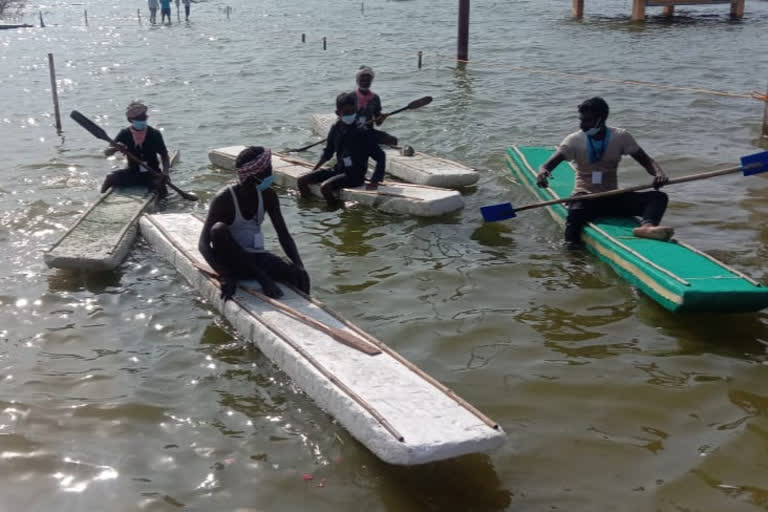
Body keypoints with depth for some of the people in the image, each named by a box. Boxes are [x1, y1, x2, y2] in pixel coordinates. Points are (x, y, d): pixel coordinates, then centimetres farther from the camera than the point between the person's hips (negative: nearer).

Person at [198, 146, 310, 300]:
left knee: (298, 275, -22)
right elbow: (203, 244, -24)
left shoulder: (268, 196, -4)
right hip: (231, 261, -4)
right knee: (219, 229, -36)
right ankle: (262, 277, -26)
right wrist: (224, 276, -37)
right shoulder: (224, 199, -20)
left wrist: (299, 265, -20)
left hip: (256, 258, 4)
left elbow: (284, 236, -2)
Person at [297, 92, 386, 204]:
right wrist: (314, 171, 15)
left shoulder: (363, 133, -16)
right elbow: (328, 152, 17)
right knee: (302, 181, -2)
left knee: (325, 186, -31)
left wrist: (374, 182, -22)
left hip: (355, 175, -7)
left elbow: (380, 157, -16)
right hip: (338, 170, 7)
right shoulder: (336, 128, 1)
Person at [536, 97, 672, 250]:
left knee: (658, 197, -21)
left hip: (613, 198, 3)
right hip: (585, 198, -3)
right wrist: (543, 172, -39)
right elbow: (547, 165, -13)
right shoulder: (575, 140, -5)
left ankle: (646, 226, -48)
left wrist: (659, 173, -22)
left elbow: (647, 161, 2)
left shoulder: (621, 137, 0)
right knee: (575, 214, -40)